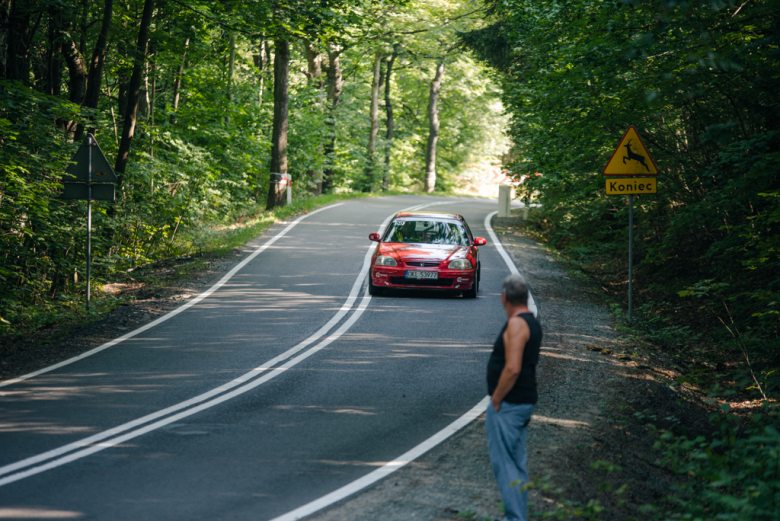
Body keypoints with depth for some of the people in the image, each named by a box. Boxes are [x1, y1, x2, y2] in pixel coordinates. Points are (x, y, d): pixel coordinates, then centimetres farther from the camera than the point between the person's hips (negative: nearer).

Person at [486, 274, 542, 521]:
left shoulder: (516, 324, -18)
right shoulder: (531, 321, 13)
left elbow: (512, 368, -26)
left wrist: (496, 400, -16)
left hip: (508, 406, -10)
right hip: (525, 401, 10)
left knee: (504, 462, -6)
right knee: (517, 461, 15)